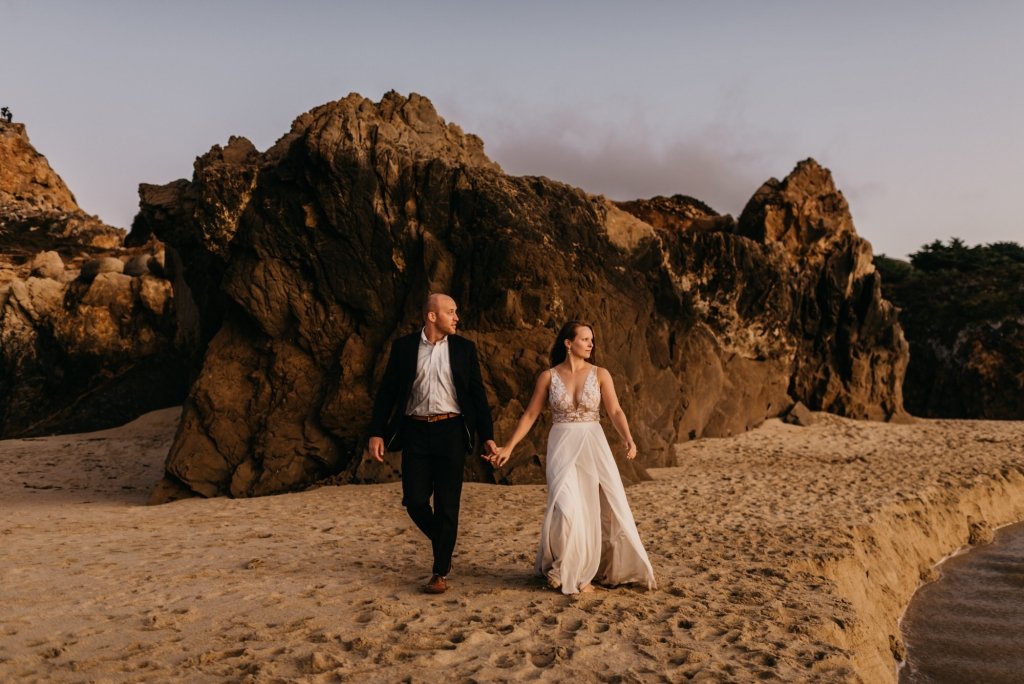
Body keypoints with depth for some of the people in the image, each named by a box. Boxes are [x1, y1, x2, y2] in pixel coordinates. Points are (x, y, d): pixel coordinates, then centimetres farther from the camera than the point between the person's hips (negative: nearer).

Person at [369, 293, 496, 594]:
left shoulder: (464, 348, 4)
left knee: (447, 505, 1)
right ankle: (441, 543, 30)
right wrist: (377, 433, -3)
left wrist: (487, 435, 1)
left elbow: (477, 392, 5)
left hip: (451, 432, 0)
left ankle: (440, 572, 15)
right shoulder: (403, 346, 3)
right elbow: (387, 391, 4)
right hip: (415, 432, 1)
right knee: (414, 501, 0)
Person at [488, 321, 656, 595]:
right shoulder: (548, 376, 0)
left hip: (593, 446, 2)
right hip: (562, 447, -2)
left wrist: (628, 439, -24)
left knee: (607, 506, 2)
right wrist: (508, 447, -1)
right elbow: (530, 414, 4)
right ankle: (563, 570, 12)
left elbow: (615, 411, -6)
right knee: (567, 507, -14)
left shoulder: (600, 374, 1)